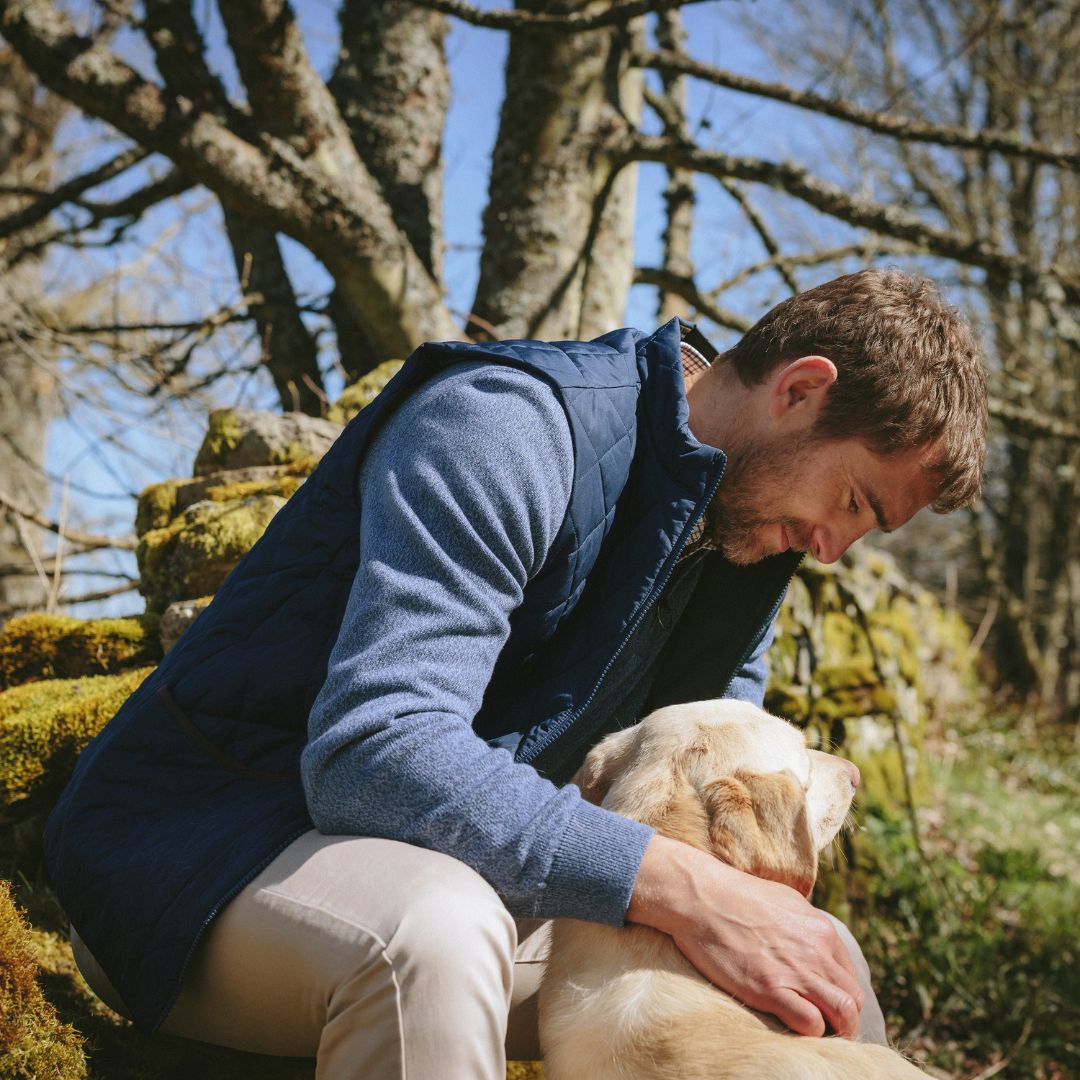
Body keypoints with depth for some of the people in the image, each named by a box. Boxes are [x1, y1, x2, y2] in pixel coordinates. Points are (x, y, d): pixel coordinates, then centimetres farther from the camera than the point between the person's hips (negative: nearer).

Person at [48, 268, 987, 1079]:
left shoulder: (745, 526, 5)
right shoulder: (506, 429, -24)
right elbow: (373, 750, -36)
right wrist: (681, 888, -39)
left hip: (467, 881, 8)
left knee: (821, 973, 3)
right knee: (434, 932, -41)